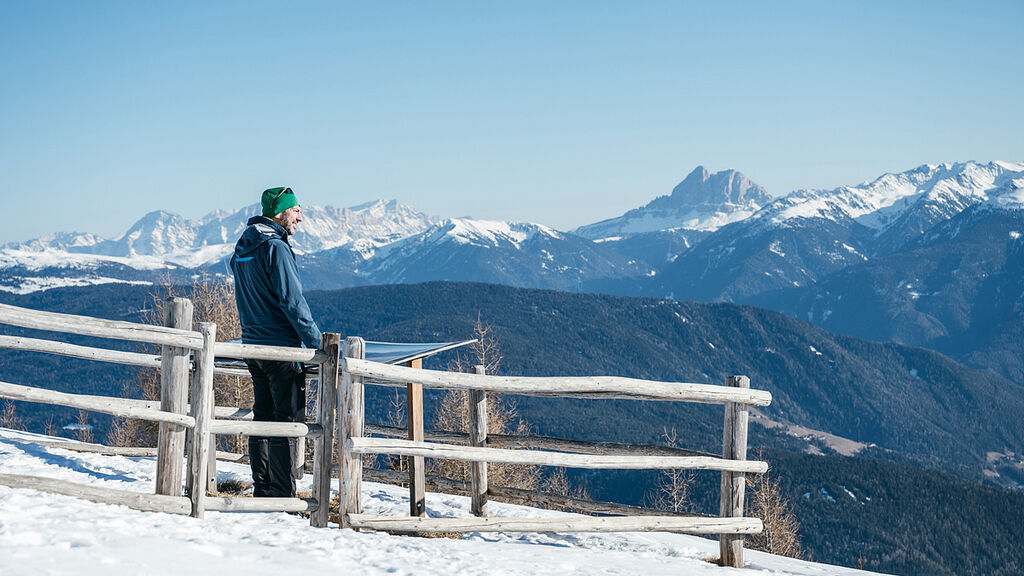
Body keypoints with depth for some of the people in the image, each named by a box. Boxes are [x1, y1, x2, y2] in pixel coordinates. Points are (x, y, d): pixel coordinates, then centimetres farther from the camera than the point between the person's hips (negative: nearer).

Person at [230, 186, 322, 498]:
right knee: (289, 419, -5)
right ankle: (282, 495, -5)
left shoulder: (242, 249, 14)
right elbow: (292, 301, -18)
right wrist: (317, 343, -14)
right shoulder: (275, 247, -15)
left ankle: (262, 490, 17)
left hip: (252, 344, 9)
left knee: (263, 416, 13)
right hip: (281, 347, -9)